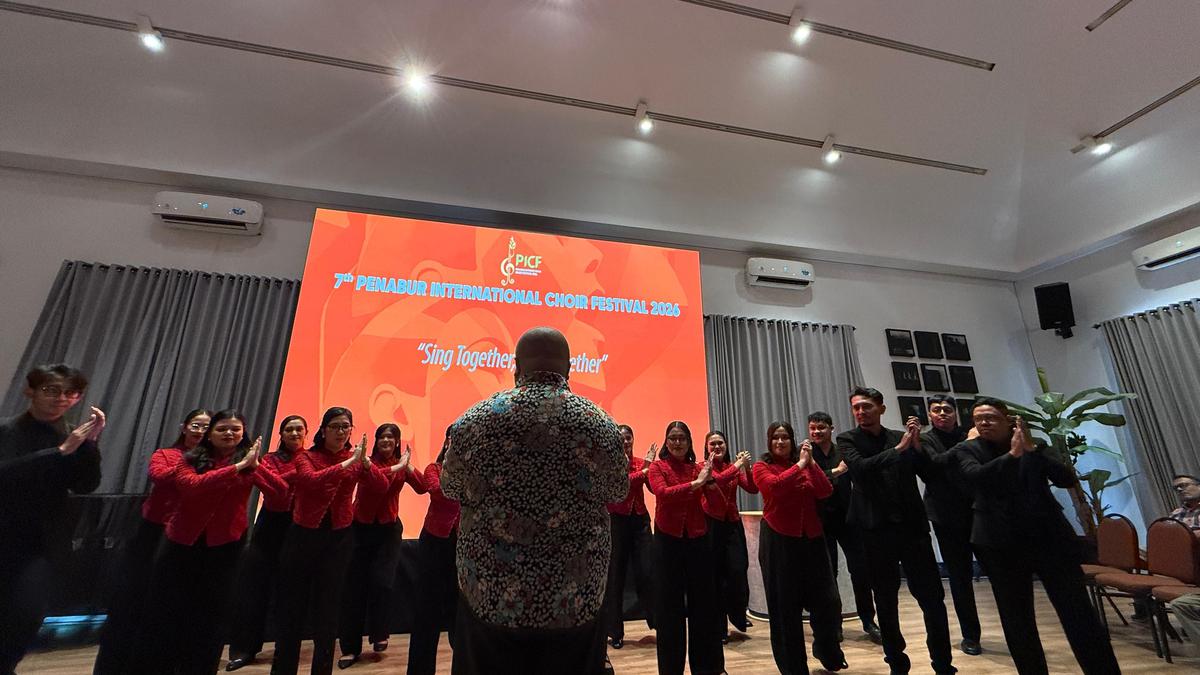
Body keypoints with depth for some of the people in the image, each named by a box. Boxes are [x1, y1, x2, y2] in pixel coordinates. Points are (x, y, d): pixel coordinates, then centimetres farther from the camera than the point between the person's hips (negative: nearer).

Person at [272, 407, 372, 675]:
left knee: (328, 608, 11)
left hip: (339, 537, 1)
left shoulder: (354, 458, -2)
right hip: (303, 535, 0)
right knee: (291, 605, 11)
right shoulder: (306, 456, -5)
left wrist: (365, 461, -35)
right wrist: (348, 462, -33)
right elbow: (313, 480, -27)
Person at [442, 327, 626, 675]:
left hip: (490, 592, 0)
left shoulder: (475, 419, -11)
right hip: (576, 598, 1)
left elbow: (451, 488, 5)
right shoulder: (599, 423, -12)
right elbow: (617, 491, 4)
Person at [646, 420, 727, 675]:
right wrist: (695, 483, -28)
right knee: (670, 604, 7)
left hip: (698, 540, 3)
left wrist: (710, 482, -19)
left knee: (703, 601, 13)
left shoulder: (699, 468, 6)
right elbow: (662, 492, -23)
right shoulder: (657, 466, -4)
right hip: (668, 540, -3)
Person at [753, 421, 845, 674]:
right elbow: (775, 485, -23)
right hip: (779, 540, -3)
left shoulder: (805, 465, 8)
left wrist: (811, 462, -13)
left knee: (827, 600, 9)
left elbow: (825, 492, -5)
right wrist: (800, 464, -17)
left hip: (810, 538, 4)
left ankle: (826, 651, 40)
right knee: (785, 605, 6)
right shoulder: (762, 467, -3)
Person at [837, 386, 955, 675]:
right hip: (877, 530, -2)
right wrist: (898, 448, -16)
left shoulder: (900, 437, 7)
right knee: (886, 602, 10)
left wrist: (916, 445, -11)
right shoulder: (847, 439, -2)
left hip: (913, 525, 2)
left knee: (933, 597, 4)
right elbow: (861, 468, -19)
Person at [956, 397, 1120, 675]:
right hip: (1002, 546, -1)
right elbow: (976, 476, -19)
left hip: (1050, 536, 1)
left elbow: (1068, 478, -5)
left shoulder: (1033, 445, 6)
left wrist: (1032, 449, -15)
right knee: (1016, 623, 9)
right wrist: (1012, 454, -22)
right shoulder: (968, 449, -1)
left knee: (1080, 616, 2)